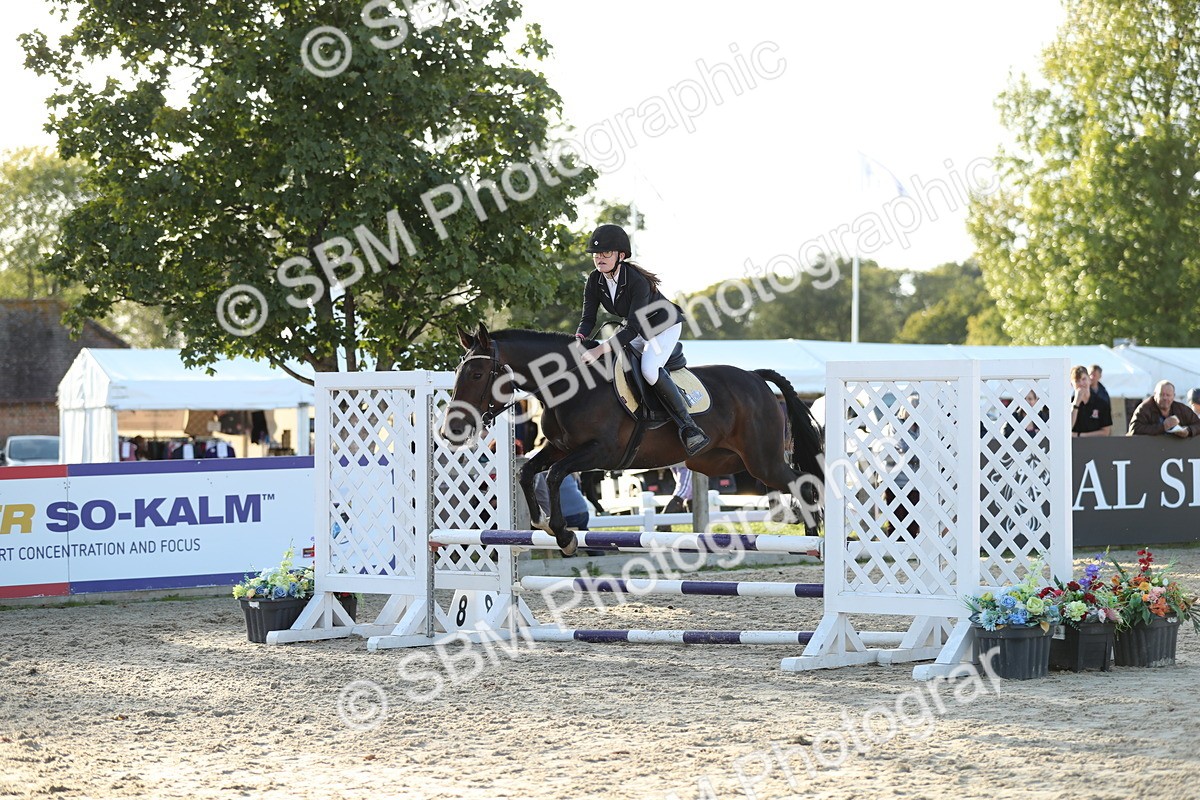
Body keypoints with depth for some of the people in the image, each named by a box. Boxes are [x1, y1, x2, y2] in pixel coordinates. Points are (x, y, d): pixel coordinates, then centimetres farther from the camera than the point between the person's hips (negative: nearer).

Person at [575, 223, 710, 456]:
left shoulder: (637, 281, -35)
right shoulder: (595, 281, -13)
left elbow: (633, 327, -39)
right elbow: (588, 318, -13)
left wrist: (601, 349, -49)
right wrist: (578, 340, -35)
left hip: (665, 326, -8)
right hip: (636, 330, 8)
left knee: (649, 369, -30)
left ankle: (688, 427, -25)